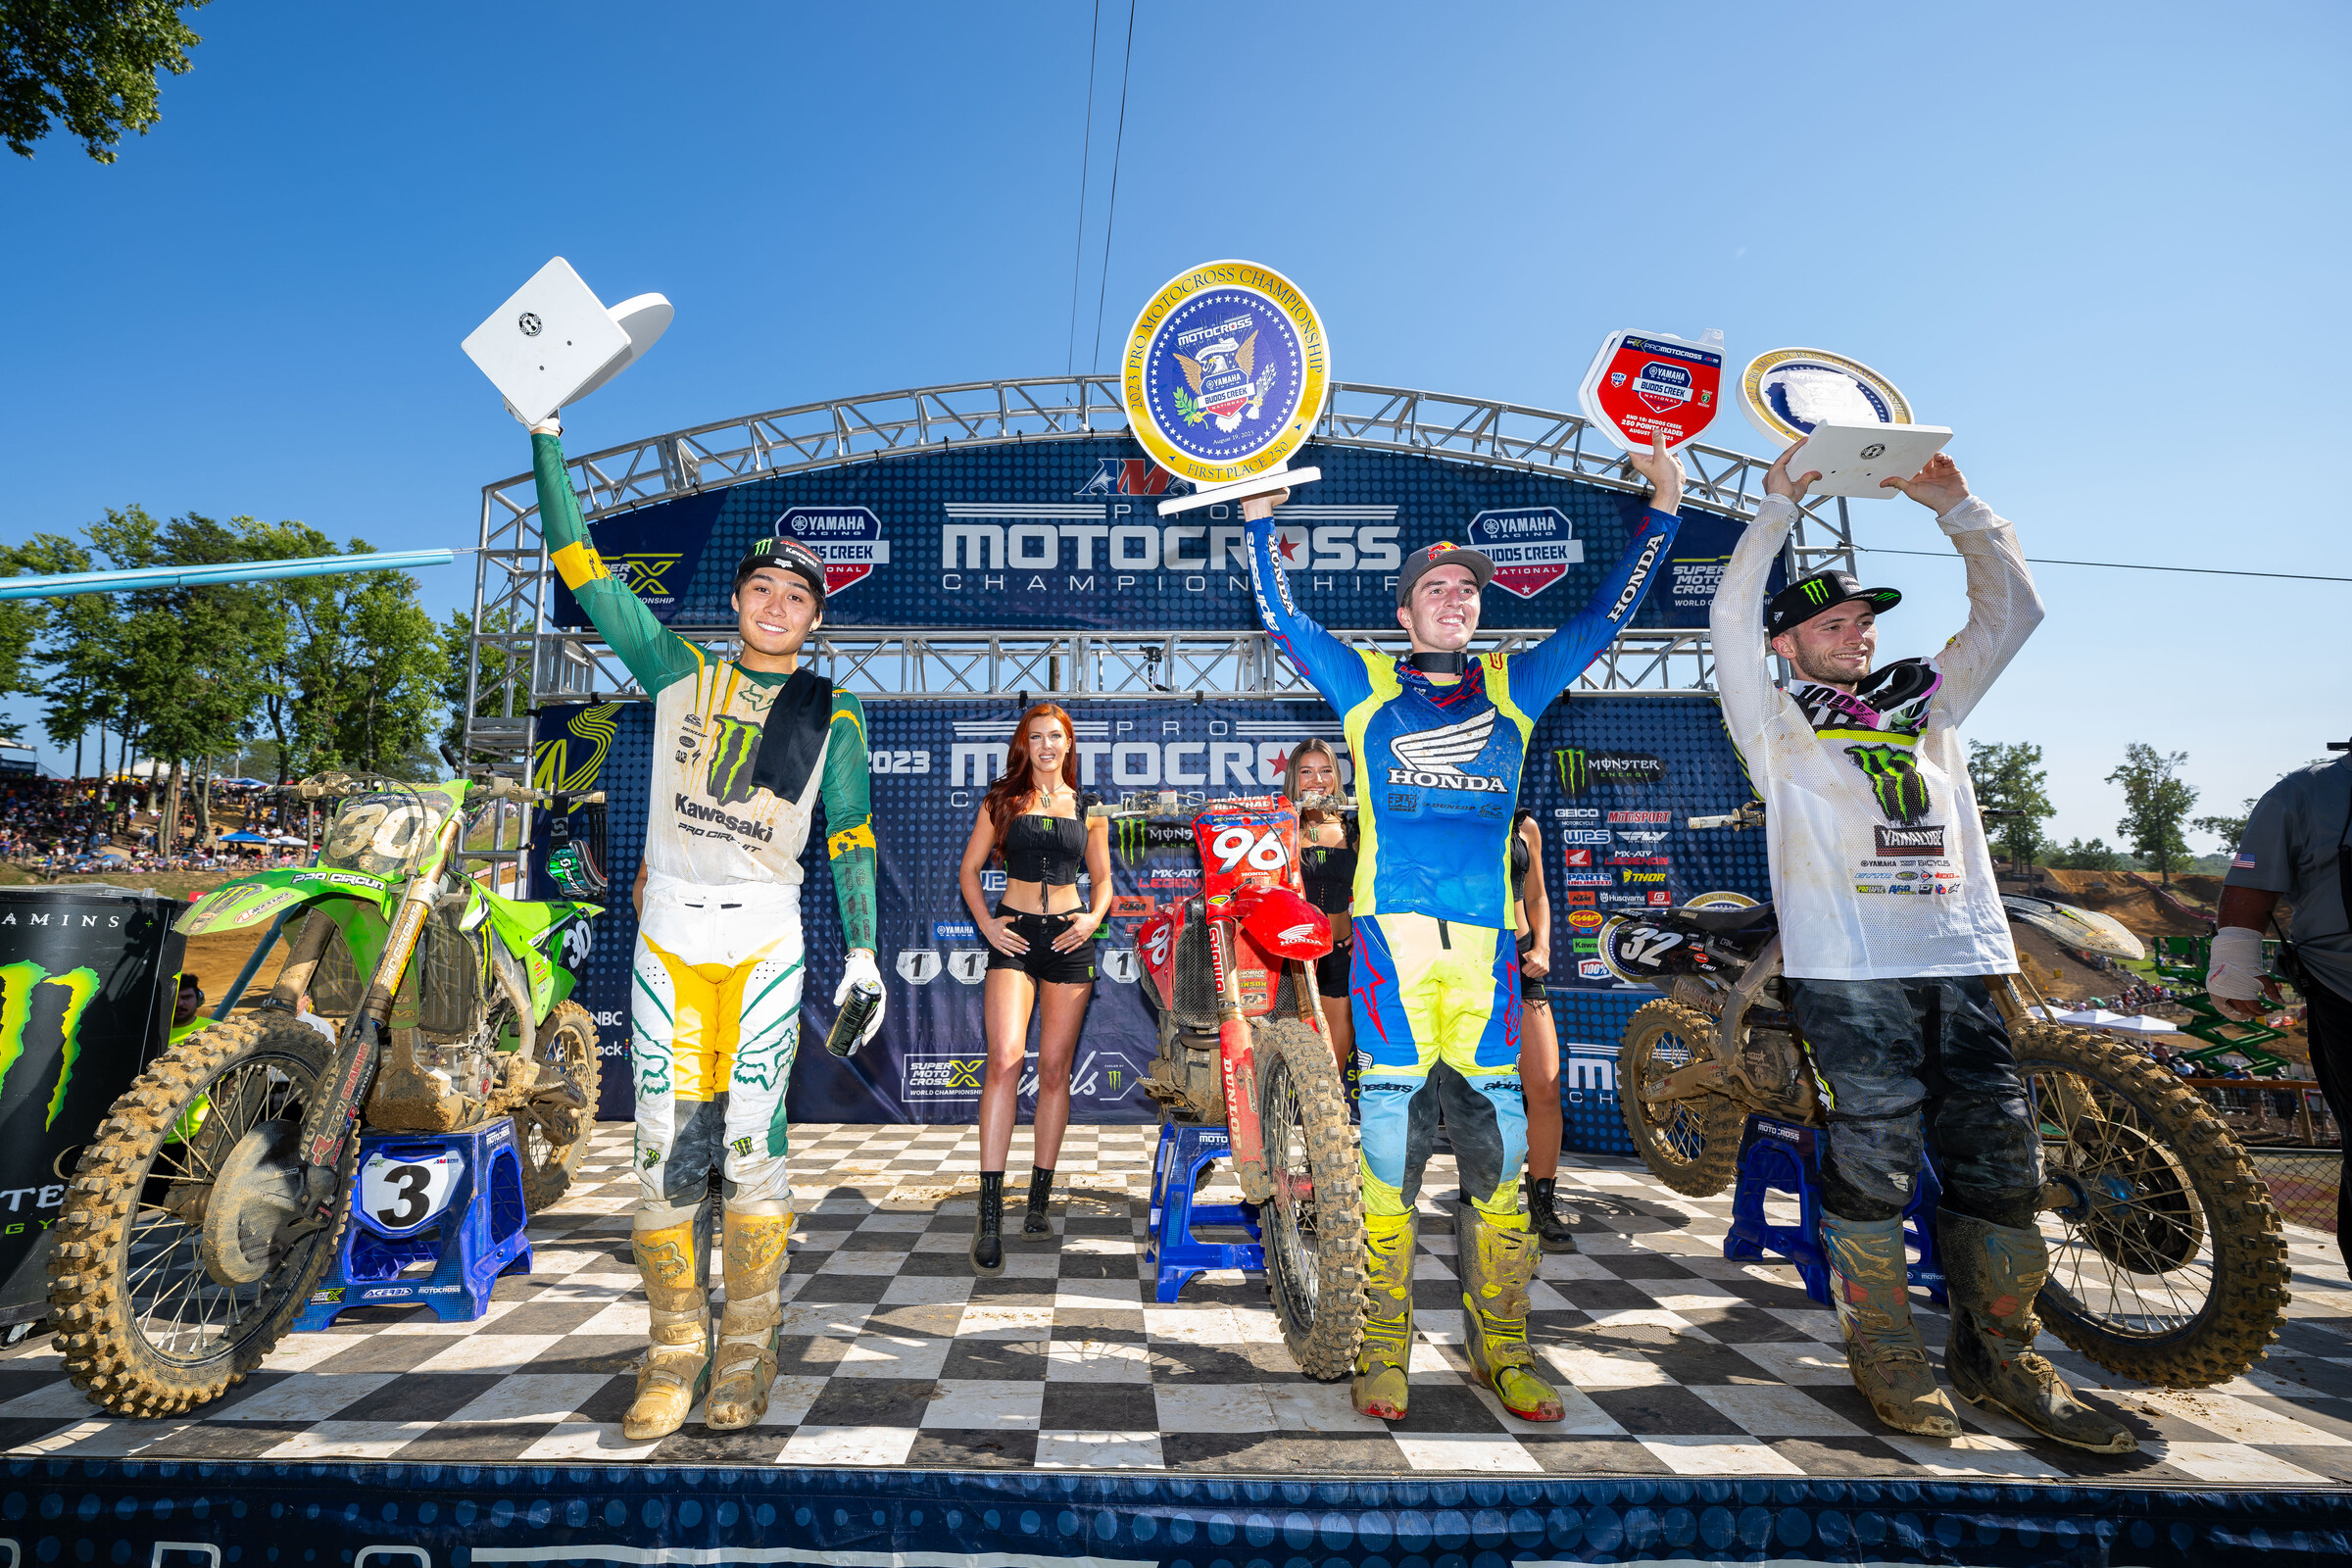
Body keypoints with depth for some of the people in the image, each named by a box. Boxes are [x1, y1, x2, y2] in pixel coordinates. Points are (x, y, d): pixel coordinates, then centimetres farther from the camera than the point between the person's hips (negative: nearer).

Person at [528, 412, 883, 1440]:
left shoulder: (833, 713, 8)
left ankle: (746, 1350, 11)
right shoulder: (679, 670, 11)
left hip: (766, 940, -1)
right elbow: (581, 569, 12)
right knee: (665, 1145, 1)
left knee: (749, 1142, -5)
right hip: (668, 937, 2)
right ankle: (675, 1349, 17)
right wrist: (545, 439, 9)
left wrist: (863, 950, 1)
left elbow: (850, 838, 8)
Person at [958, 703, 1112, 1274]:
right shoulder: (1002, 800, 9)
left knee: (1055, 1070, 4)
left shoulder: (1089, 810, 12)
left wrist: (1094, 917, -2)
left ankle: (1039, 1200, 16)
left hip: (1069, 939, 2)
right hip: (1014, 935, -2)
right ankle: (989, 1215, -17)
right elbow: (970, 869, 10)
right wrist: (987, 924, -5)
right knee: (1005, 1059, -18)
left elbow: (1102, 877, 18)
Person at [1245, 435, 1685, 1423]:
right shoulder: (1365, 684, 12)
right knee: (1390, 1127, -1)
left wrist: (1663, 505, 20)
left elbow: (1605, 615, 20)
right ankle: (1384, 1342, 13)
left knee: (1499, 1137, 3)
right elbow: (1281, 618, 11)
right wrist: (1261, 515, 7)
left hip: (1487, 940, 2)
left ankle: (1501, 1345, 18)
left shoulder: (1514, 686, 17)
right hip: (1390, 931, -2)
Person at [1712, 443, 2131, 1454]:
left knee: (2002, 1158, 7)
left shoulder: (1926, 700, 23)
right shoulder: (1774, 718, 6)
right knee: (1876, 1158, -4)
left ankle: (2000, 1358, 22)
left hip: (1963, 959, 6)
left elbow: (2011, 610, 22)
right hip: (1847, 966, -5)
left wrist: (1955, 508, 16)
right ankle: (1886, 1357, 12)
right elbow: (1731, 617, -6)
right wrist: (1777, 507, -3)